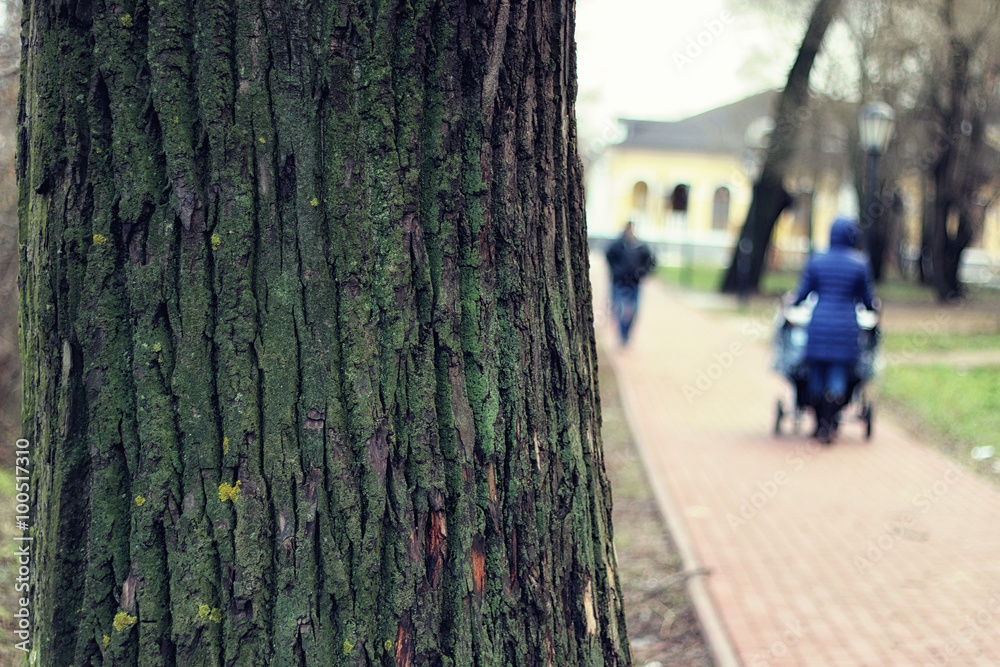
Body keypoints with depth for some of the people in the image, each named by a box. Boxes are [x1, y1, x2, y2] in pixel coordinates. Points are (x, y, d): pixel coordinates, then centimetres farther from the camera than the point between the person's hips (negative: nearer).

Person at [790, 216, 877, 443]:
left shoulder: (817, 260, 1)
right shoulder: (860, 263, -2)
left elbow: (803, 291, 5)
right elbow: (867, 297, 5)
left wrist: (793, 302, 27)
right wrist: (873, 307, 28)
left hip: (819, 324, 2)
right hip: (845, 326, -1)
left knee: (816, 376, 10)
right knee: (838, 377, 2)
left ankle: (819, 425, 16)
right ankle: (828, 425, -6)